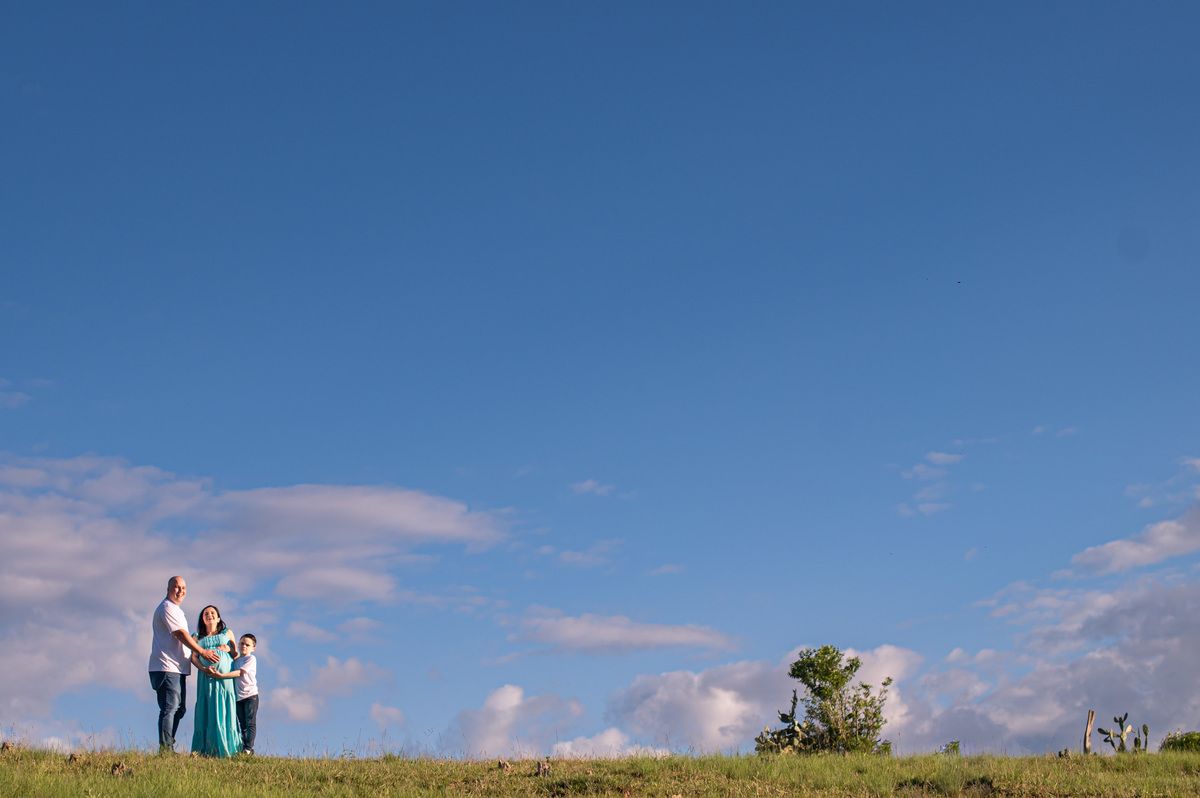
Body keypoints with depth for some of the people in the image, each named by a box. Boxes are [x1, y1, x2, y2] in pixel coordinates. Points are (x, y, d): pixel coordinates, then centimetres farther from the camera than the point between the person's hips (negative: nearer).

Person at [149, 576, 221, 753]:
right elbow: (180, 634, -15)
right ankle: (165, 749, -14)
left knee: (179, 709, 10)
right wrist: (201, 652, -14)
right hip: (166, 667, -10)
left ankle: (168, 748, 14)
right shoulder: (167, 608, -8)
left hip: (178, 668, 10)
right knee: (169, 708, -13)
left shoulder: (177, 610, 25)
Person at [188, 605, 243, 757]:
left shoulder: (227, 633, 22)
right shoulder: (199, 638, 21)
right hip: (207, 677, 0)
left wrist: (227, 649, -2)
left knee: (225, 712, -8)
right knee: (207, 712, -8)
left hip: (226, 676, 0)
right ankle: (206, 751, -10)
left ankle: (225, 750, -10)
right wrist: (203, 669, -13)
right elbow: (193, 657, 6)